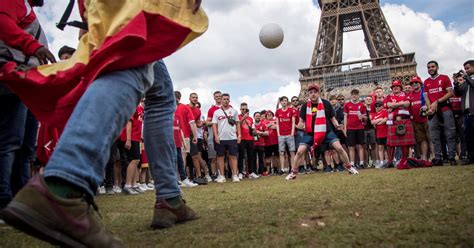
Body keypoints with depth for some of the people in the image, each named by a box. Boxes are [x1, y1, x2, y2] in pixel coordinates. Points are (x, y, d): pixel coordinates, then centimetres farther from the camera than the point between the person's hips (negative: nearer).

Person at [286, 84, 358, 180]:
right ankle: (293, 172, 6)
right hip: (310, 133, 1)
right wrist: (301, 125, -19)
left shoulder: (326, 104, -3)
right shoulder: (305, 106, -2)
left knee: (339, 148, -11)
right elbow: (302, 121, 4)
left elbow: (332, 118, 4)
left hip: (326, 131, 0)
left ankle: (349, 167, 11)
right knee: (300, 151, -10)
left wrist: (336, 125, -15)